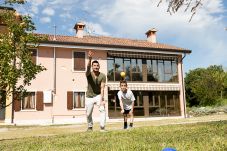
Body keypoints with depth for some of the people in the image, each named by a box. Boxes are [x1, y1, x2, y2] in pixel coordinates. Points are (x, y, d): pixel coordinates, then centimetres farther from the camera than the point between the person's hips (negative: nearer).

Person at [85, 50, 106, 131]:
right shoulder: (89, 74, -12)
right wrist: (90, 59, -55)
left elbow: (102, 88, -17)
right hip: (89, 97, 1)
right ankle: (90, 127, 32)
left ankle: (102, 127, -17)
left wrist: (102, 99, -28)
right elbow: (88, 68, -36)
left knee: (102, 109, -21)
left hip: (98, 95, 0)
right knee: (88, 114, 8)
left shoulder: (102, 76, -11)